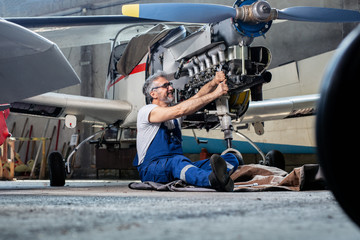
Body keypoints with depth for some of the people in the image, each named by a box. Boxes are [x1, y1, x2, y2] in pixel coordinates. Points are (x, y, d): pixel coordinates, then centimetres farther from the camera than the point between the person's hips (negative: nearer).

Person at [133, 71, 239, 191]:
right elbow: (180, 110, -18)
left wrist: (214, 82, -13)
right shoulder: (146, 111, -3)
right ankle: (213, 180, -71)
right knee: (177, 160, -41)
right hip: (151, 169, -7)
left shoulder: (173, 110, 23)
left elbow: (198, 96, 10)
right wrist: (215, 94, -17)